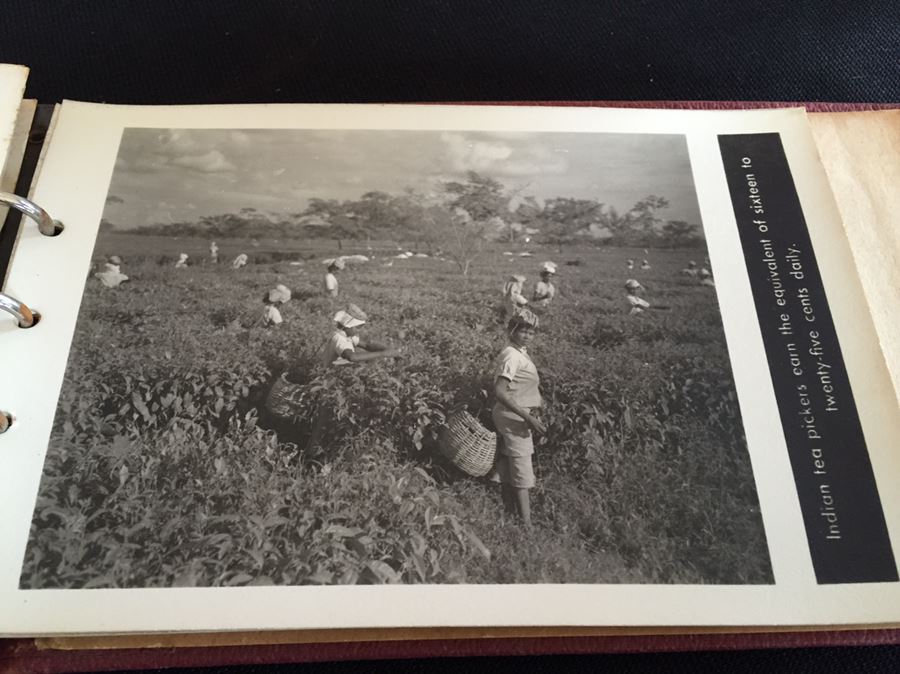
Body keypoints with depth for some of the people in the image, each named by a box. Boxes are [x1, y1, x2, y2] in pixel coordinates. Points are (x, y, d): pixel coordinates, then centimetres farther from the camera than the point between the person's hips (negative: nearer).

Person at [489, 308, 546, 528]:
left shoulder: (520, 353, 11)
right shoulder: (512, 355, -19)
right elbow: (499, 391, -27)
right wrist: (528, 417, -28)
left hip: (518, 417, 9)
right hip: (514, 418, -9)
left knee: (508, 470, 15)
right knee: (522, 473, -6)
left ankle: (509, 510, 26)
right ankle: (526, 523, -1)